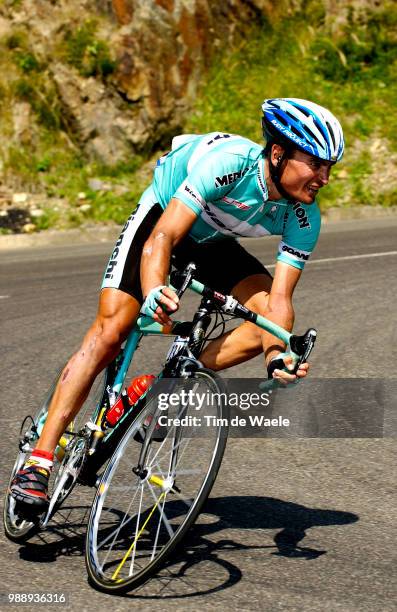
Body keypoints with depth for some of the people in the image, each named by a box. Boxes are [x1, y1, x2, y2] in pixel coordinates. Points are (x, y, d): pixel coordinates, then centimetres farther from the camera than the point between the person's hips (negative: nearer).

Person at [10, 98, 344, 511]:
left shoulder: (303, 217, -23)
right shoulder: (229, 162, -37)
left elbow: (279, 298, -24)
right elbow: (162, 238, -42)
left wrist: (277, 355, -44)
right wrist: (154, 293, -60)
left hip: (212, 243, 5)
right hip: (162, 216, -5)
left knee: (277, 319, -18)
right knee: (110, 330, -19)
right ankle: (38, 462, -18)